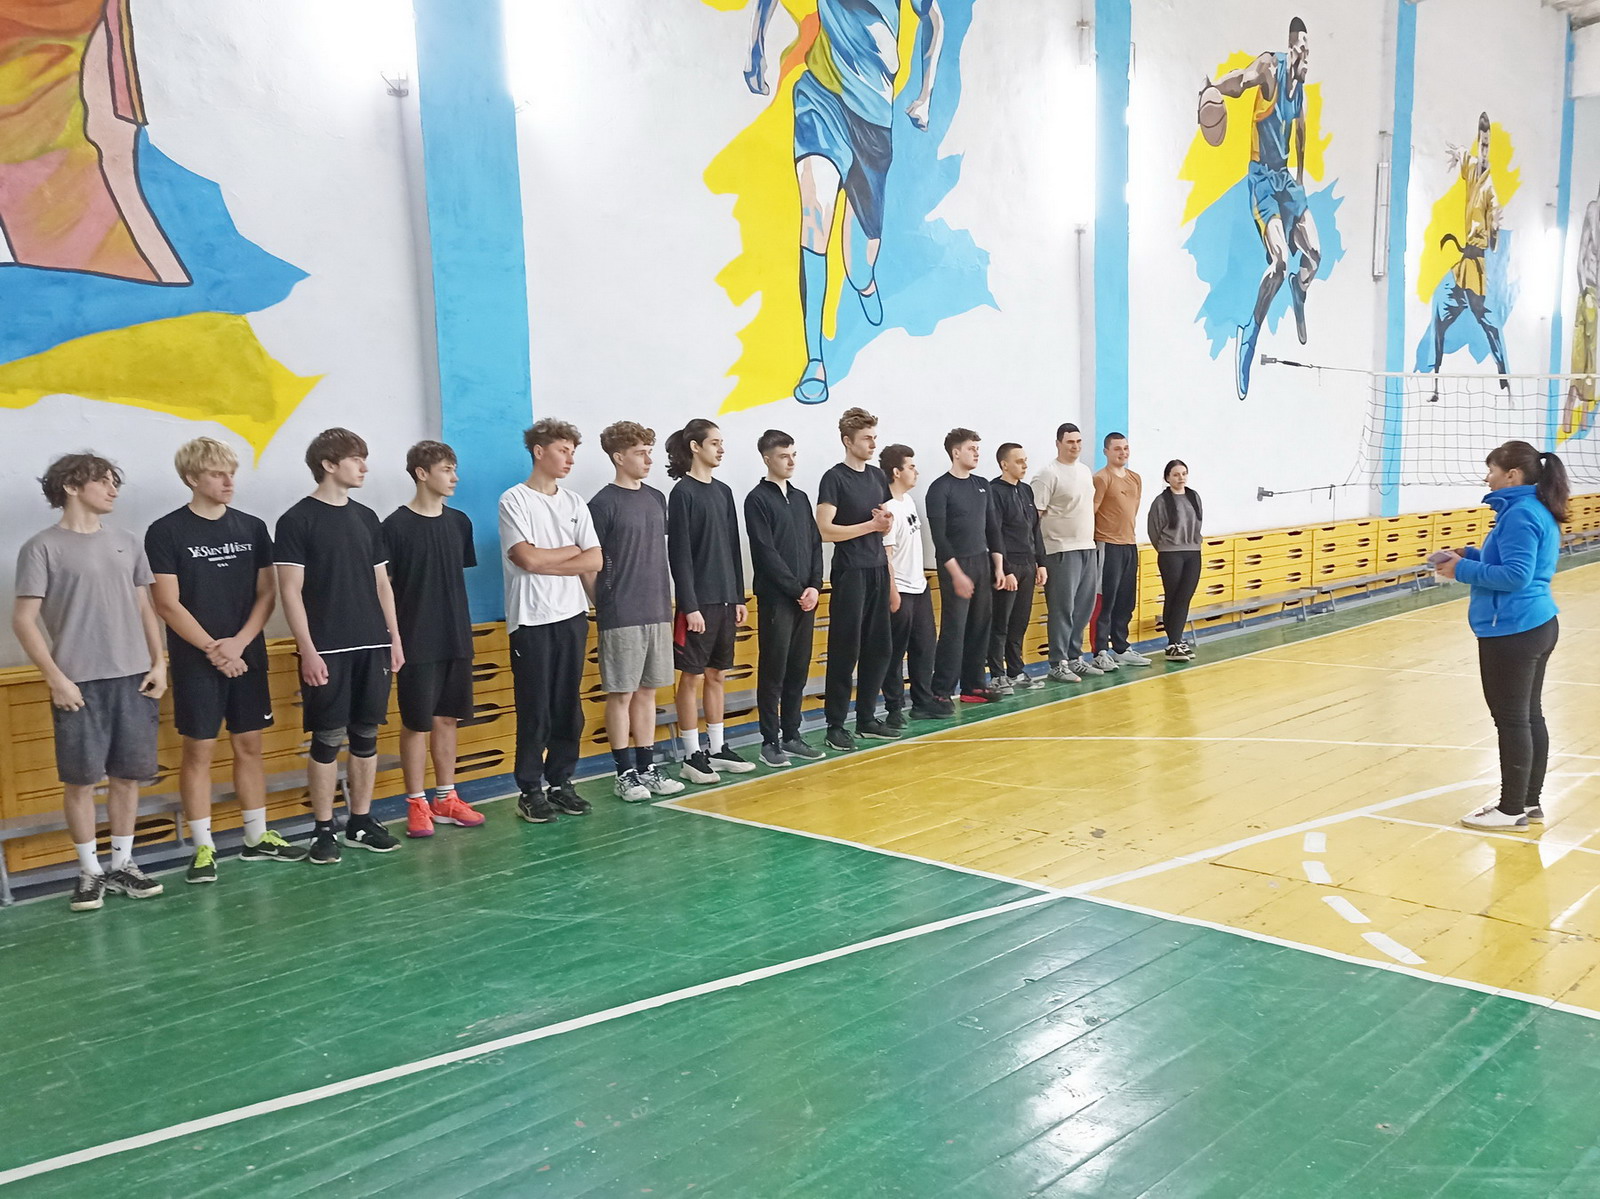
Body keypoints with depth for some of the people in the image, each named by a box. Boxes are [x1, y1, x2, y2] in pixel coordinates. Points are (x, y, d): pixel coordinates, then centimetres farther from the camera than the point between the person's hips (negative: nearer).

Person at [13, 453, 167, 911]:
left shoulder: (126, 543, 12)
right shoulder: (43, 548, -2)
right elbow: (24, 621, -4)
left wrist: (158, 662, 6)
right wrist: (56, 678, -10)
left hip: (133, 679, 4)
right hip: (79, 684, -4)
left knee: (127, 776, 8)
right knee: (80, 780, 2)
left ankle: (122, 865, 20)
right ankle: (90, 872, 15)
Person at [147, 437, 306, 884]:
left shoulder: (252, 527, 6)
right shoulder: (166, 532, -5)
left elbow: (267, 594, 4)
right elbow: (167, 604, -9)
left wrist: (239, 643, -9)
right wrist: (213, 649, -12)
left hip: (248, 658, 4)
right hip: (195, 662, -4)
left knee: (249, 746, 9)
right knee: (199, 750, 0)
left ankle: (257, 838, 19)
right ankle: (203, 847, 9)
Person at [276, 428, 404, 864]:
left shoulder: (366, 517, 12)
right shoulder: (297, 521, -5)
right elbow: (291, 591, -8)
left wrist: (395, 638, 10)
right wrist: (308, 651, -13)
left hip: (372, 646, 5)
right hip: (327, 650, -5)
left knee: (366, 735, 9)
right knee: (327, 739, -1)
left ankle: (361, 821, 20)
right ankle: (323, 830, 10)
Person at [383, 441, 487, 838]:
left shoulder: (459, 522, 7)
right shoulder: (397, 525, -8)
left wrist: (463, 627, 13)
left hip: (457, 639, 5)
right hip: (417, 642, -5)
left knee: (447, 719, 11)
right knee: (417, 723, 2)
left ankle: (446, 799, 21)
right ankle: (417, 804, 12)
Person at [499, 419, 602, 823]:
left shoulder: (574, 503, 10)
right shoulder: (514, 500, -4)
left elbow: (595, 560, 2)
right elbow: (527, 558, -15)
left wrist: (547, 563, -8)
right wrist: (571, 551, -3)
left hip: (572, 616, 5)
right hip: (531, 620, -5)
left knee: (568, 707, 9)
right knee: (535, 710, -1)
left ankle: (561, 782, 20)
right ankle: (530, 789, 9)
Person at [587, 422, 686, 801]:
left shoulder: (656, 499, 11)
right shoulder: (604, 504, -8)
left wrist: (666, 600, 13)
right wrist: (603, 606, -4)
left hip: (657, 612, 6)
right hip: (621, 616, -6)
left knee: (647, 691, 11)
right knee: (621, 693, 1)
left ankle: (647, 768, 19)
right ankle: (625, 773, 10)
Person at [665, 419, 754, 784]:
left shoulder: (723, 491, 12)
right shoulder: (683, 493, -8)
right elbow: (679, 554, -12)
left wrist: (739, 597, 12)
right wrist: (689, 606, -16)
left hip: (725, 600, 7)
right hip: (698, 601, -7)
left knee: (717, 675, 12)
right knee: (693, 676, 0)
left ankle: (717, 748, 21)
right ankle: (692, 756, 8)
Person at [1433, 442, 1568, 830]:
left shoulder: (1519, 514, -18)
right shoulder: (1538, 510, 12)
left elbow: (1515, 576, -24)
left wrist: (1463, 570, -16)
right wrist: (1470, 555, 9)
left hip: (1512, 632, -10)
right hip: (1535, 626, 10)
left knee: (1511, 720, -1)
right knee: (1530, 716, 15)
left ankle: (1512, 809, 8)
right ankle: (1530, 802, 24)